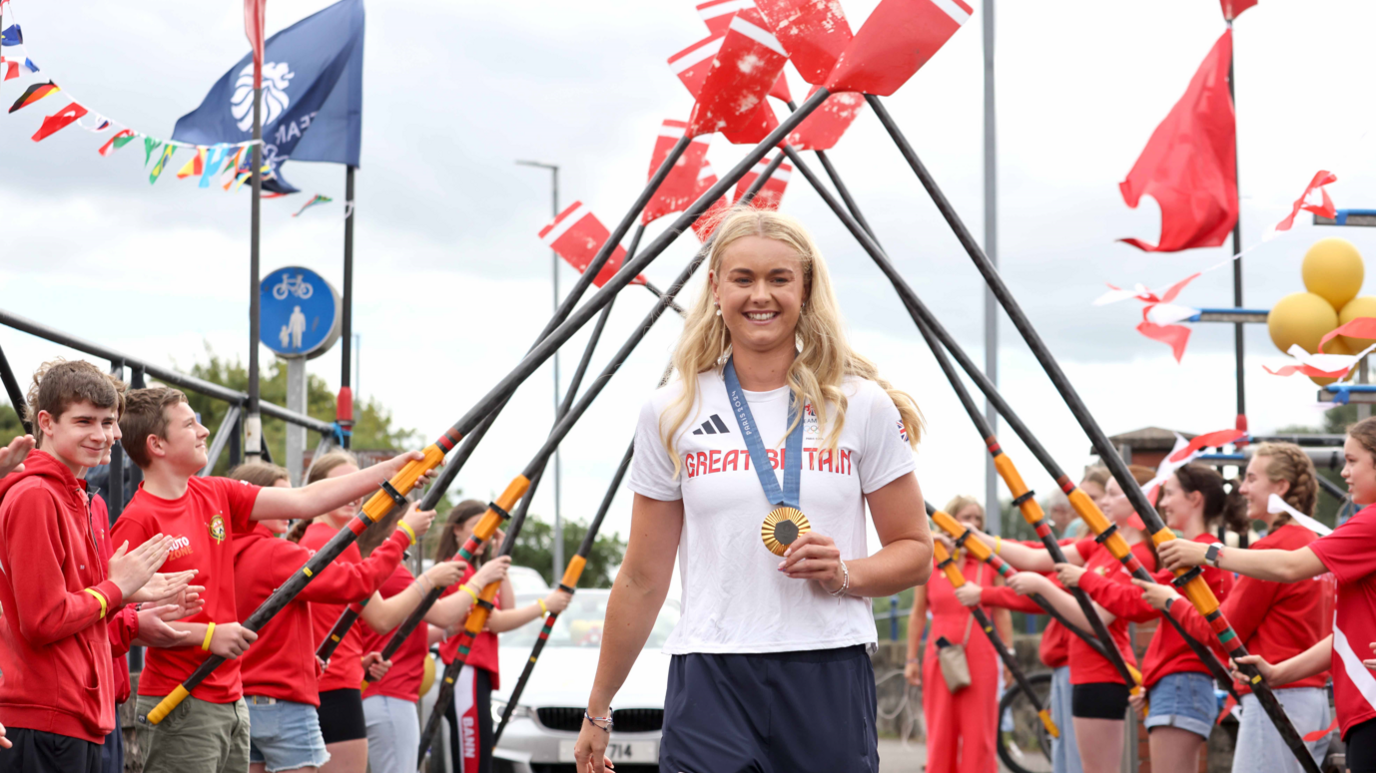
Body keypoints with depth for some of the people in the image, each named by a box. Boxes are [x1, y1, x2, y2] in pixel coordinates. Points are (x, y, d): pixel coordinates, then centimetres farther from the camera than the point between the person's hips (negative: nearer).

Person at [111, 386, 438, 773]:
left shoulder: (216, 496, 11)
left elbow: (304, 500, 10)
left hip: (230, 701, 8)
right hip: (179, 710, -8)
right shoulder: (137, 522, -13)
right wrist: (207, 634, -19)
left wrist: (390, 470, 5)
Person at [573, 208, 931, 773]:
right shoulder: (671, 414, 6)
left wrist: (845, 573, -11)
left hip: (831, 678, 1)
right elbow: (642, 579, 12)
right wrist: (598, 712, 14)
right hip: (710, 682, 0)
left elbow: (914, 553, 10)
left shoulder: (862, 405, 5)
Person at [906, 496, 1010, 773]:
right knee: (940, 735, 2)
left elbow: (1002, 613, 5)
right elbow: (918, 615, 9)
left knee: (978, 735, -1)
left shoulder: (990, 563, 3)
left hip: (981, 658, -1)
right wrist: (911, 660, 7)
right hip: (940, 657, 1)